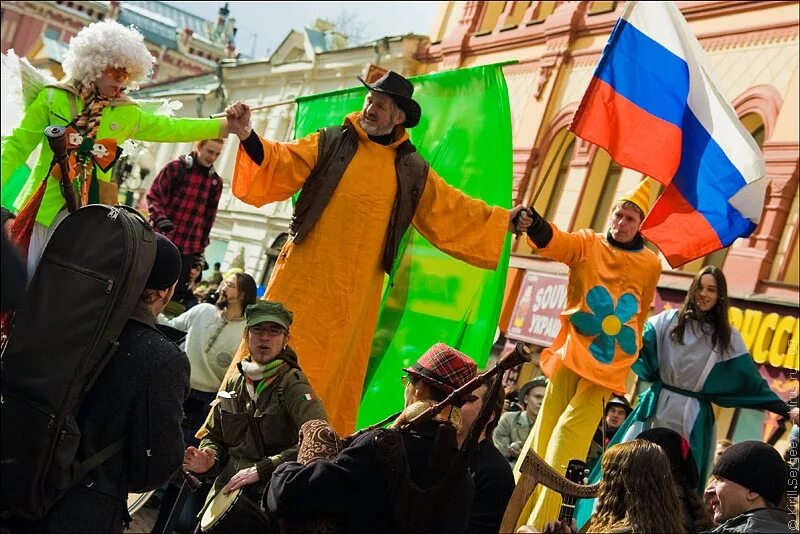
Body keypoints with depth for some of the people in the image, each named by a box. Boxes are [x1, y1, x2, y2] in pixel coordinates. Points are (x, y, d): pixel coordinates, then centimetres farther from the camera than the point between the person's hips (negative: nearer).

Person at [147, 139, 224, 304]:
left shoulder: (216, 181, 8)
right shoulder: (175, 167, -1)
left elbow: (209, 217, 11)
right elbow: (153, 196, -2)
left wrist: (200, 249, 9)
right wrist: (160, 219, -20)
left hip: (188, 247, 2)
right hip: (160, 239, -2)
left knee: (179, 290, 0)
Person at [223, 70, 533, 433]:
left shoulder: (413, 172, 9)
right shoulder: (331, 144, 3)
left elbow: (456, 213, 13)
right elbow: (281, 164, -7)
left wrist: (504, 221, 6)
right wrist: (247, 136, -24)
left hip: (354, 291, 2)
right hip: (305, 276, -2)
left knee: (334, 375, 9)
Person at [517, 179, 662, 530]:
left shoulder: (650, 264, 6)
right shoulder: (588, 244, 1)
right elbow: (554, 242, -20)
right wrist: (533, 223, -41)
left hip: (610, 360, 0)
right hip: (573, 350, 0)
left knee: (570, 433, -9)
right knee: (547, 428, 1)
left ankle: (541, 521, -5)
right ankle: (517, 511, 12)